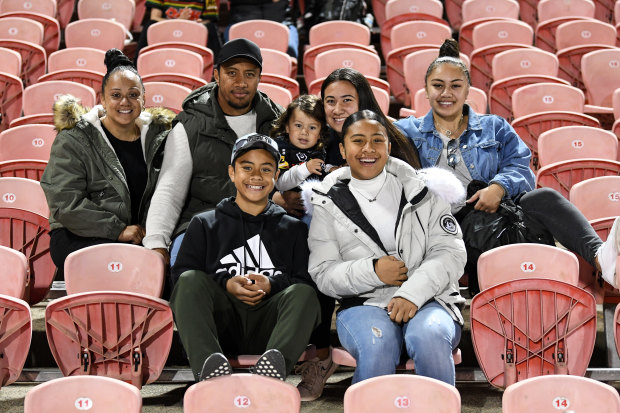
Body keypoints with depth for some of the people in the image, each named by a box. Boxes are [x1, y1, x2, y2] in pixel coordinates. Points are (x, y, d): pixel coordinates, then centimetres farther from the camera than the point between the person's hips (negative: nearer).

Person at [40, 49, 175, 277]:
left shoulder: (158, 136, 11)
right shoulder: (73, 140, -3)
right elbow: (65, 204, -11)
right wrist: (118, 230, -16)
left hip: (142, 235, 4)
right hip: (78, 237, -4)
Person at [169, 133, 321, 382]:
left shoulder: (293, 229, 24)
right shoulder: (205, 224, 23)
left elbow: (307, 281, 10)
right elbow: (181, 274, 9)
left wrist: (272, 285, -8)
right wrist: (226, 285, -7)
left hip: (267, 327, 0)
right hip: (220, 327, 0)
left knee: (303, 294, -28)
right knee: (190, 280, -27)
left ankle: (276, 363, -55)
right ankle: (209, 364, -51)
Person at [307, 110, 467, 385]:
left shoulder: (418, 188, 11)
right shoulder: (328, 204, 11)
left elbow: (451, 252, 2)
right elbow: (322, 274, 5)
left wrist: (412, 293, -14)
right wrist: (373, 271, -12)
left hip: (427, 300, 1)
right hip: (363, 303, 0)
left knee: (429, 337, -34)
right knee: (377, 345, -35)